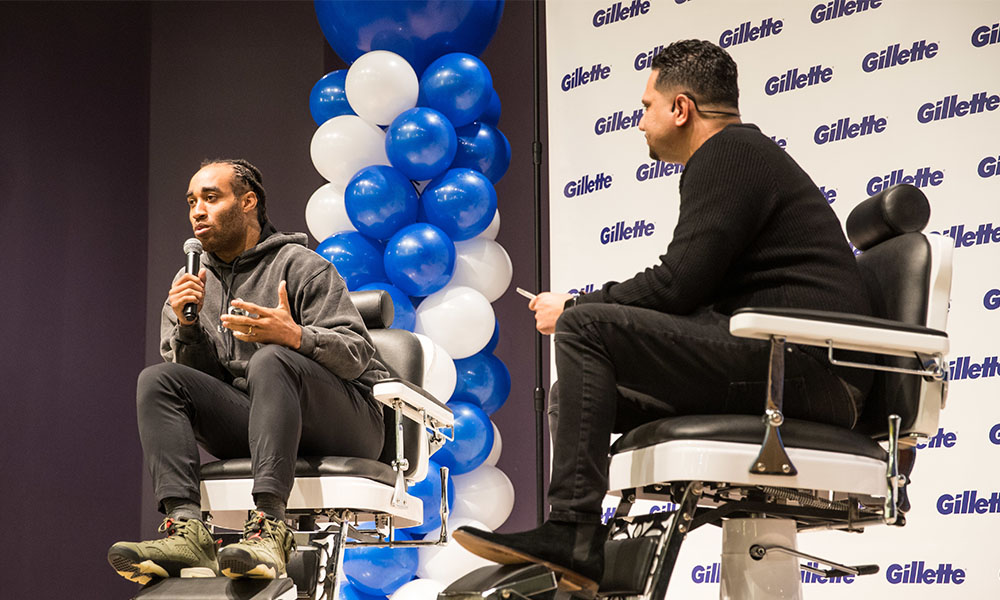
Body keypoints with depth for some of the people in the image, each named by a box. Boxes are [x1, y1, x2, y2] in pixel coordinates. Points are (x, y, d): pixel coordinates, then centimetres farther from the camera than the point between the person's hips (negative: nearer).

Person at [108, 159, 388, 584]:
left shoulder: (298, 265, 1)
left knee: (270, 361, -33)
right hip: (251, 422, 5)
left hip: (345, 418, -5)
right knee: (157, 380, -13)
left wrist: (296, 336, -29)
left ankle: (269, 528, -47)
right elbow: (190, 375, 10)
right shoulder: (191, 282, 17)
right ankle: (186, 529, -33)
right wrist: (187, 326, -9)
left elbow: (357, 354, -10)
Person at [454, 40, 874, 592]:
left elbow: (678, 285, -15)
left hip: (803, 361, -11)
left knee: (585, 328, -17)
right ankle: (557, 567, 7)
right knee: (574, 394, 11)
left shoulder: (729, 154, -5)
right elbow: (692, 290, 25)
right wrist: (582, 307, 20)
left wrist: (572, 309, -1)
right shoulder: (746, 154, 27)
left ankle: (572, 531, -20)